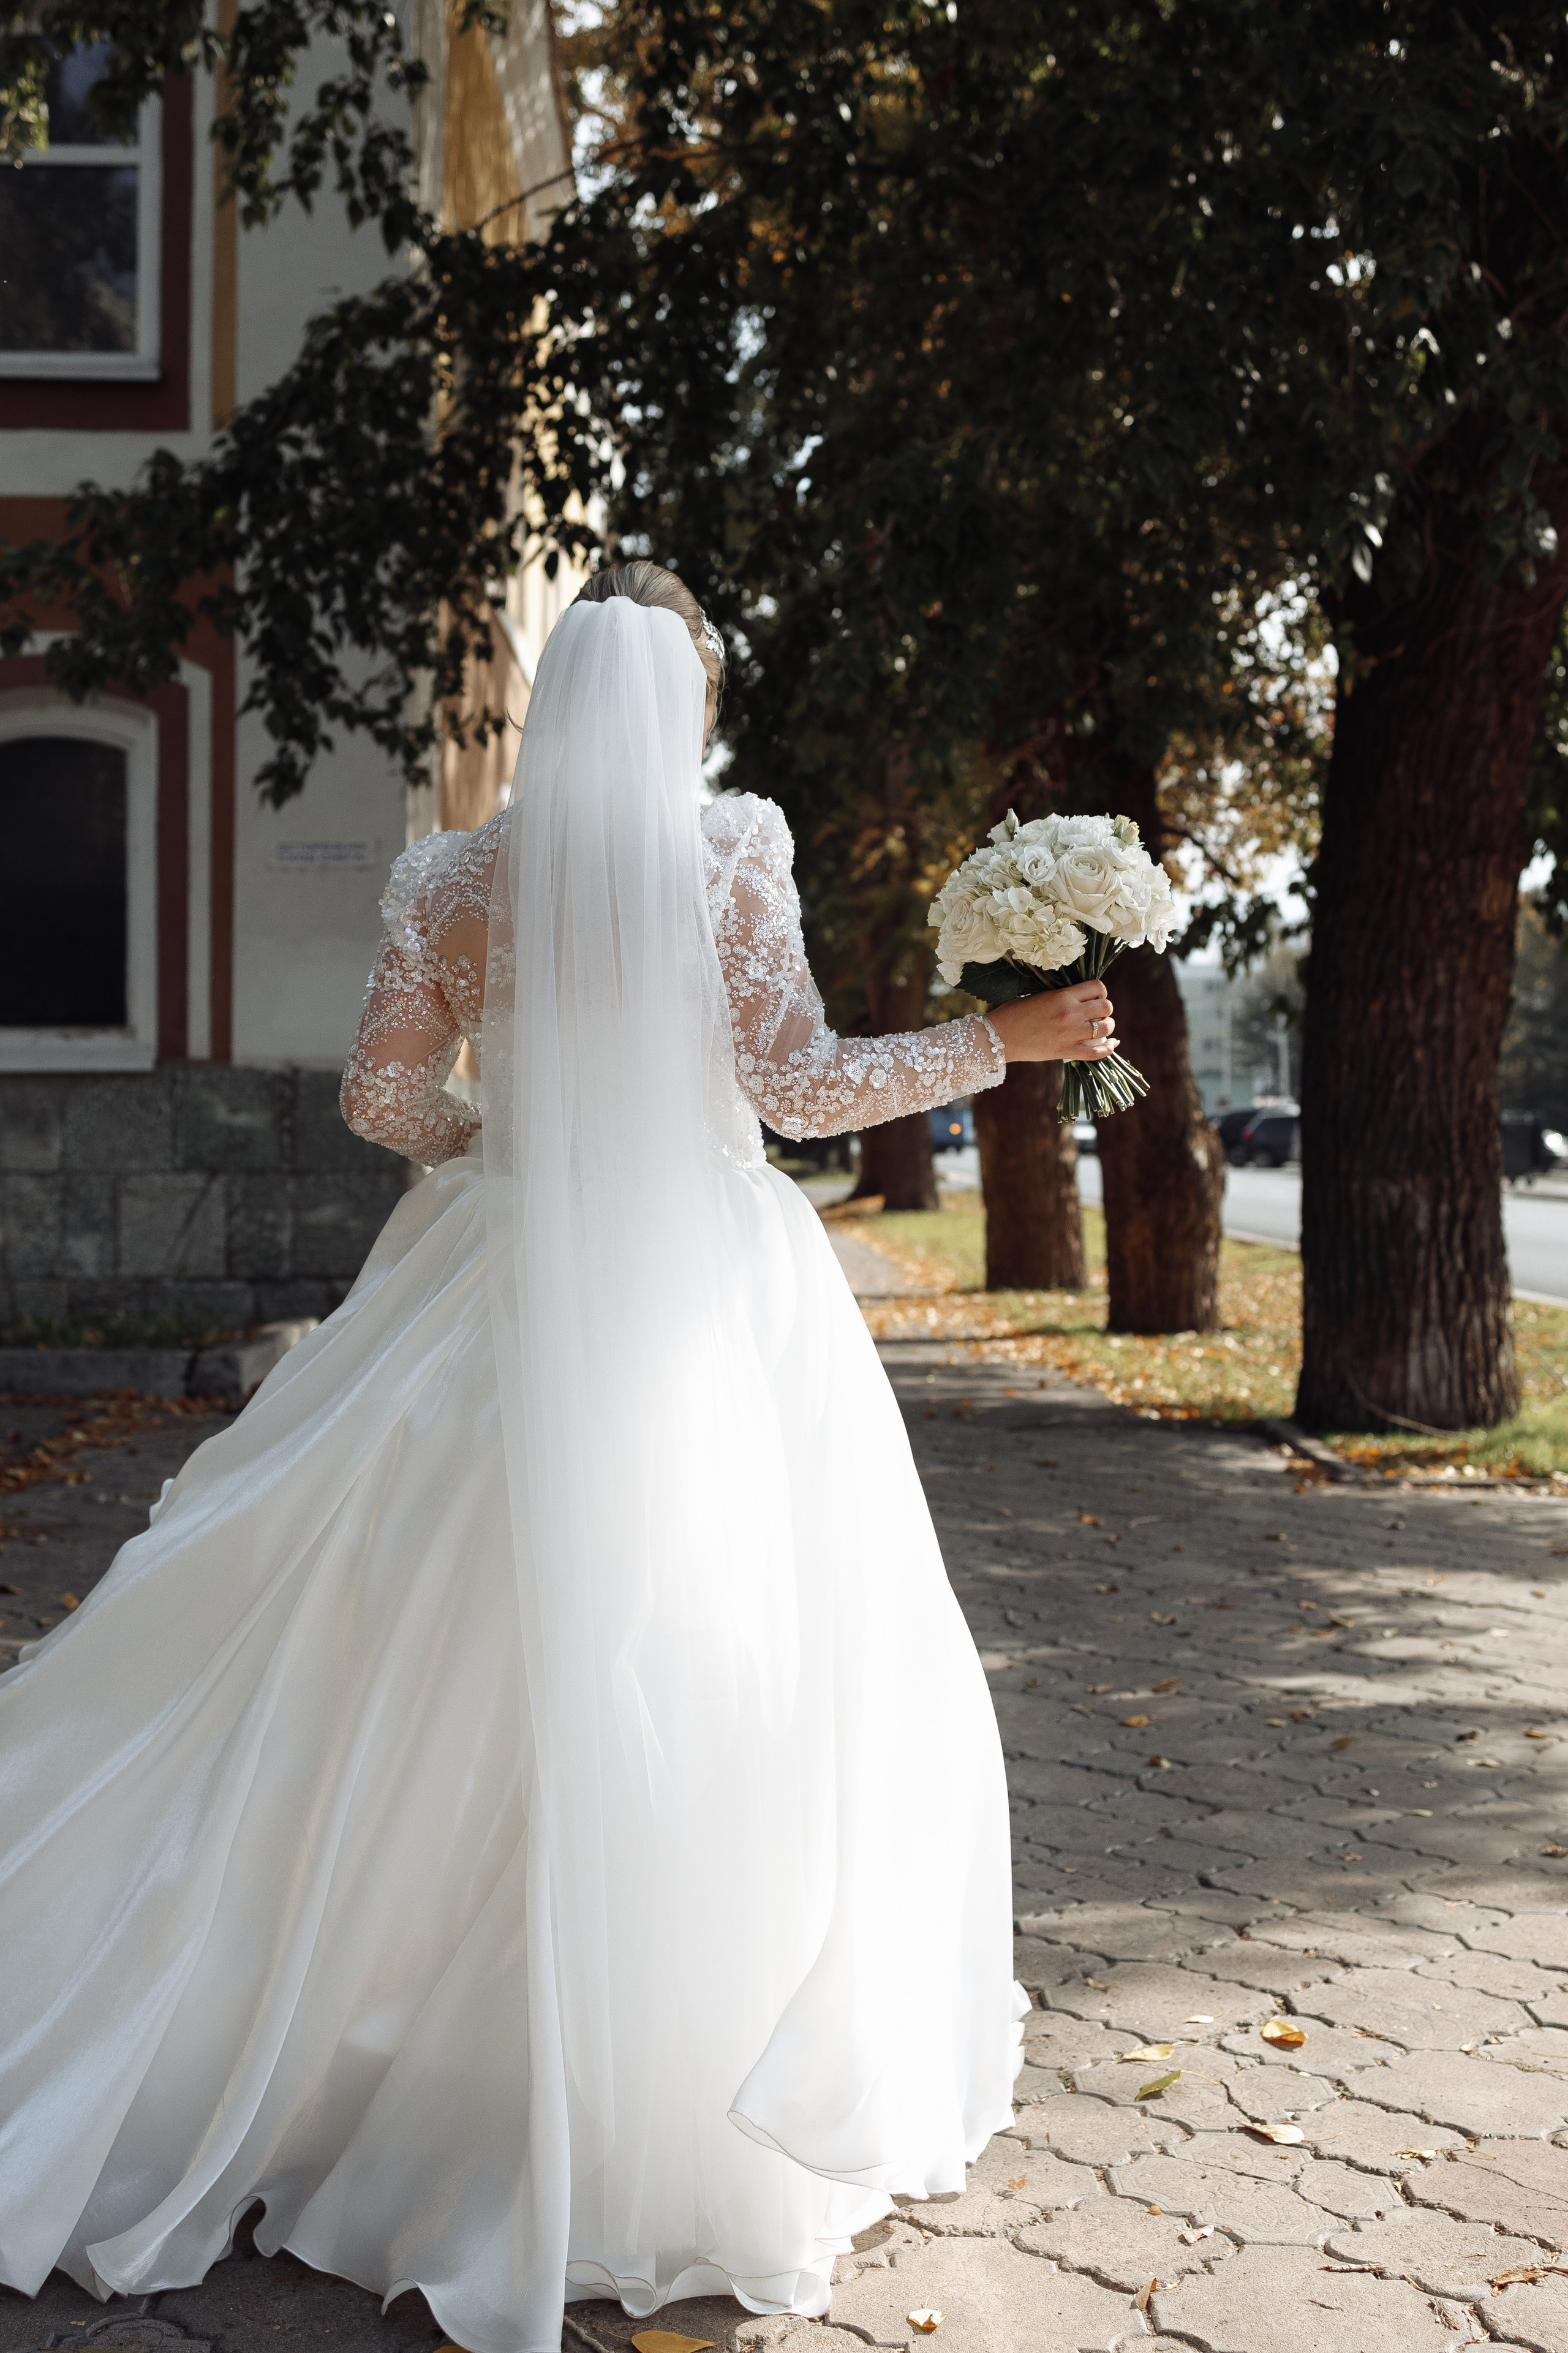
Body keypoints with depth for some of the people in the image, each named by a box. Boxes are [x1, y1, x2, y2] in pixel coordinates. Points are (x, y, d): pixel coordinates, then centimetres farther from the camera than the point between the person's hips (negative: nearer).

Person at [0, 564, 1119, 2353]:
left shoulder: (463, 874, 4)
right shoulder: (733, 853, -3)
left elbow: (386, 1091, 4)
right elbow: (799, 1084, -5)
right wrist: (1006, 1038, 5)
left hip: (511, 1294, 3)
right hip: (709, 1300, -2)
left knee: (459, 1676, 10)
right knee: (718, 1668, 4)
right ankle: (671, 2089, 11)